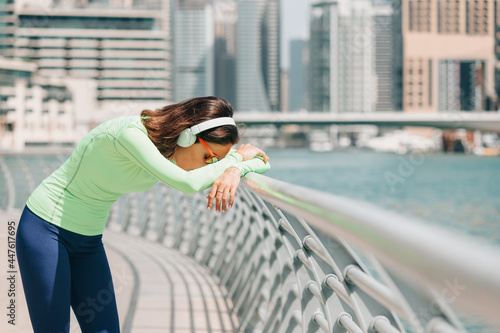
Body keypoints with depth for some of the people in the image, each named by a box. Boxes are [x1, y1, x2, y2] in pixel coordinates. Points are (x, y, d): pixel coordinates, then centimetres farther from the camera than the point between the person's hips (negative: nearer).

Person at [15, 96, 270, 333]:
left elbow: (261, 161, -3)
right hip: (44, 228, -7)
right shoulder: (130, 132, -30)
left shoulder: (173, 148, -6)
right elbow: (188, 183, -42)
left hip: (89, 241, 7)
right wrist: (234, 158, -25)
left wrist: (234, 171, -27)